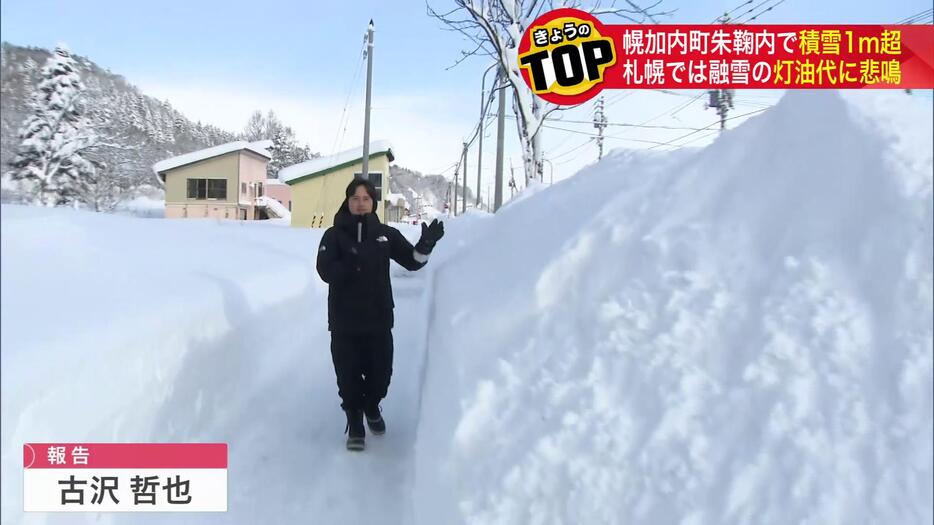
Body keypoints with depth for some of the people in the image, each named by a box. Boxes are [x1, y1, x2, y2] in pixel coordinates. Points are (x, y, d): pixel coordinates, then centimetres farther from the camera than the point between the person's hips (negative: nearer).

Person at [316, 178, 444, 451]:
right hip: (345, 320, -2)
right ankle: (354, 421, 27)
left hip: (378, 318, 2)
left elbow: (411, 261, 1)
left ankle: (372, 407, 44)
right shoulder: (334, 235, -1)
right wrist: (350, 265, -34)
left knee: (380, 371, 13)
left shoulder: (386, 234, 5)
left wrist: (426, 245, -20)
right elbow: (326, 271, -14)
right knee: (348, 375, 4)